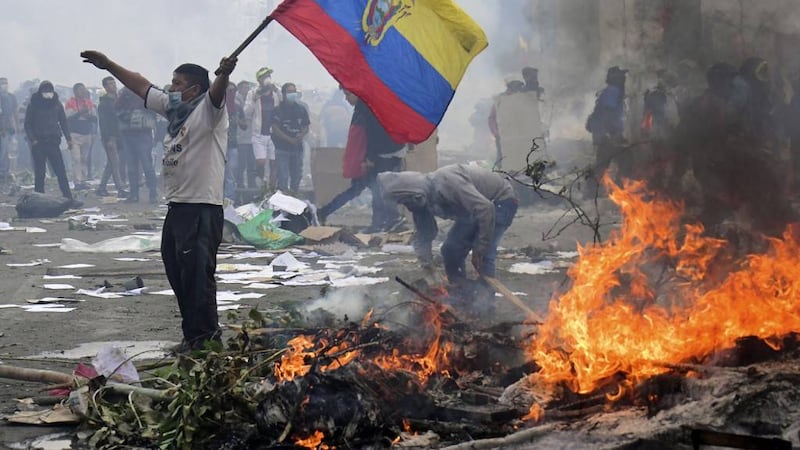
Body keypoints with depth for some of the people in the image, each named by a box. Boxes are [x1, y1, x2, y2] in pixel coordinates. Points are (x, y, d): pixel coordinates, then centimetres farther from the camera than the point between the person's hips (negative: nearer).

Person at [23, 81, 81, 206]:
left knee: (61, 172, -4)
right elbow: (27, 124, 2)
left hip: (53, 142, 2)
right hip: (38, 143, -2)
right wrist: (32, 139, -10)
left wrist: (68, 138, 2)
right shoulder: (34, 105, 0)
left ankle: (69, 199, -6)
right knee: (39, 174, 2)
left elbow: (63, 121, 12)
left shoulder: (56, 104, 7)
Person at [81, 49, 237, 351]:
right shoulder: (172, 107, 17)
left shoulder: (207, 109, -8)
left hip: (203, 209, -10)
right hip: (176, 205, 10)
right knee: (177, 273, 15)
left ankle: (206, 338, -3)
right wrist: (108, 65, 29)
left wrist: (224, 74, -53)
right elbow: (141, 86, 26)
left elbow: (217, 92, -31)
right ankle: (192, 332, 25)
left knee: (198, 275, -10)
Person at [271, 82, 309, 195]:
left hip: (297, 148, 5)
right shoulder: (278, 110, -3)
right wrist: (290, 139, -16)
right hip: (282, 148, -5)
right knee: (283, 177, -8)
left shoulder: (301, 110, 11)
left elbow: (306, 127, 13)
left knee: (297, 175, 11)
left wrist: (302, 135, -10)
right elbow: (275, 129, -9)